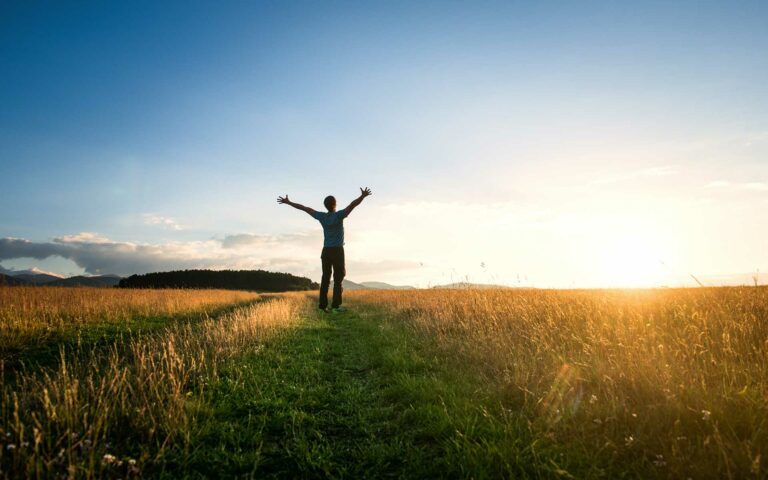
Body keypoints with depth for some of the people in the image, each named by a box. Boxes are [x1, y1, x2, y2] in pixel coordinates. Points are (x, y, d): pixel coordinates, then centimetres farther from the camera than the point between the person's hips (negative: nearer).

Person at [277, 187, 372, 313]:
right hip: (337, 251, -5)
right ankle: (336, 306, -9)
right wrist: (363, 196, -32)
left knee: (325, 279, 6)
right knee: (338, 279, -4)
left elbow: (304, 208, 11)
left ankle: (323, 305, 3)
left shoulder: (322, 216, 4)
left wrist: (288, 202, 18)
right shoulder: (339, 215, -9)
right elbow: (352, 205, -23)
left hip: (326, 251, 5)